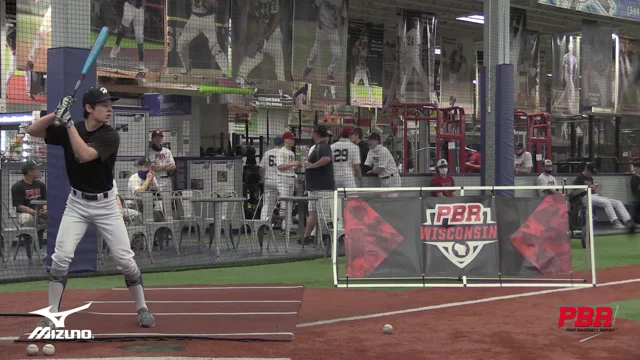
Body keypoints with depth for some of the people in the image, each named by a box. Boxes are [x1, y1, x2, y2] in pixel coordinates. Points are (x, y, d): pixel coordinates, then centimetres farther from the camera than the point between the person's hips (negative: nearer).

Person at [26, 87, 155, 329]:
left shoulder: (110, 136, -15)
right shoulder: (68, 130, -5)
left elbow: (84, 155, -30)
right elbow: (33, 130, -7)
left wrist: (69, 123, -30)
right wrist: (57, 113, -22)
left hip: (106, 205, -2)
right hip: (76, 203, 2)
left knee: (124, 259, -3)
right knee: (61, 257, -10)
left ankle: (142, 308, 16)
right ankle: (52, 315, 3)